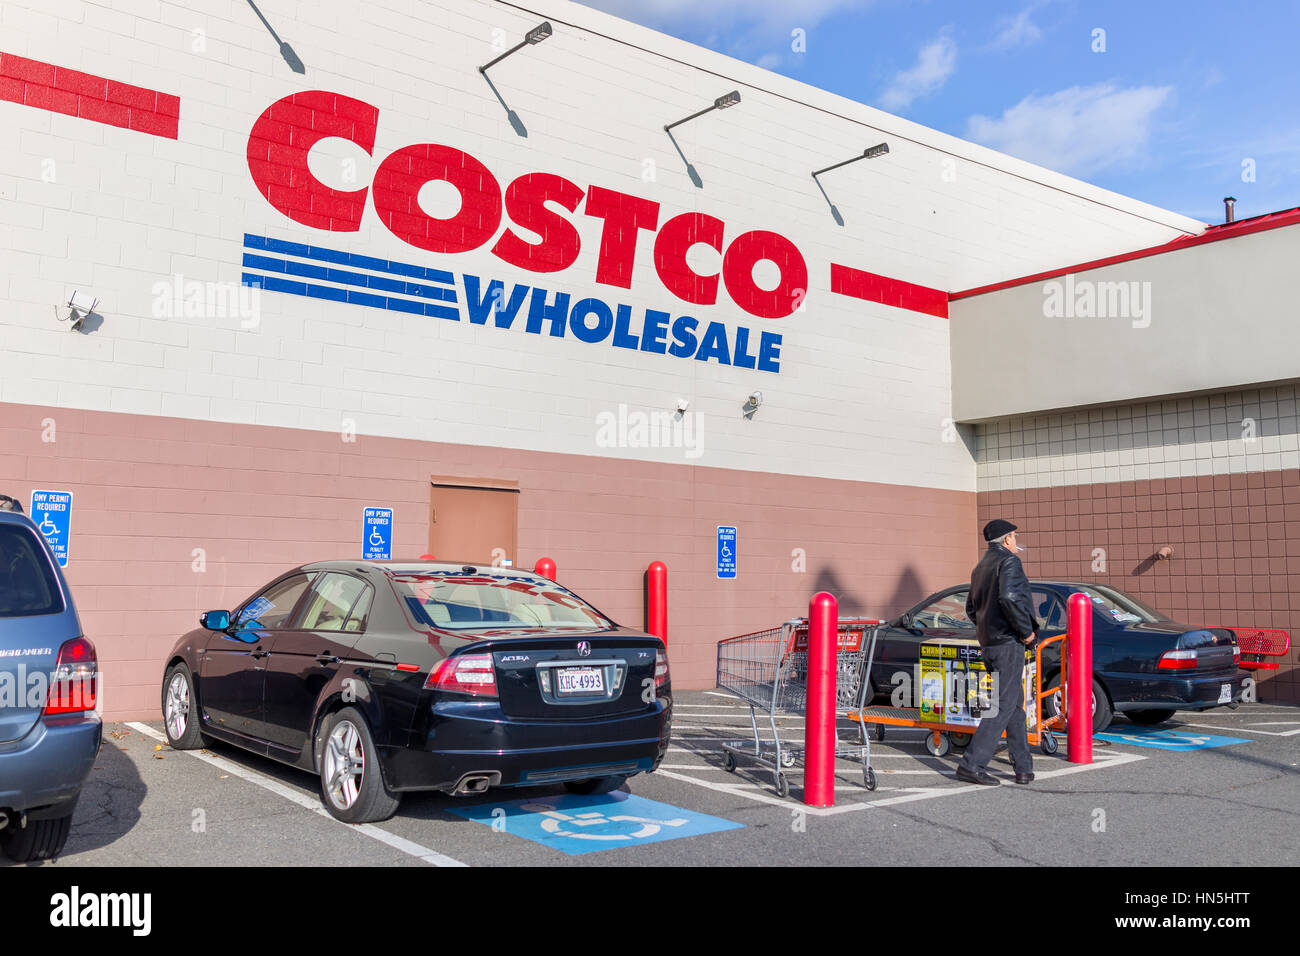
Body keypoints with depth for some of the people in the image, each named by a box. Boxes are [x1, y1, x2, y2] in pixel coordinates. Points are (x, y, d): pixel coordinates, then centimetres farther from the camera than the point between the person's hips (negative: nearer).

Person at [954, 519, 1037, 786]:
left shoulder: (981, 567, 19)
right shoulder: (1008, 561, -9)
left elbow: (971, 608, 25)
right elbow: (1009, 597, -25)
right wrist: (1026, 630, -16)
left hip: (989, 643, 9)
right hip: (1008, 643, -9)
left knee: (1015, 705, 14)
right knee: (1004, 706, -8)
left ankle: (1024, 767, 16)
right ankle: (972, 764, -11)